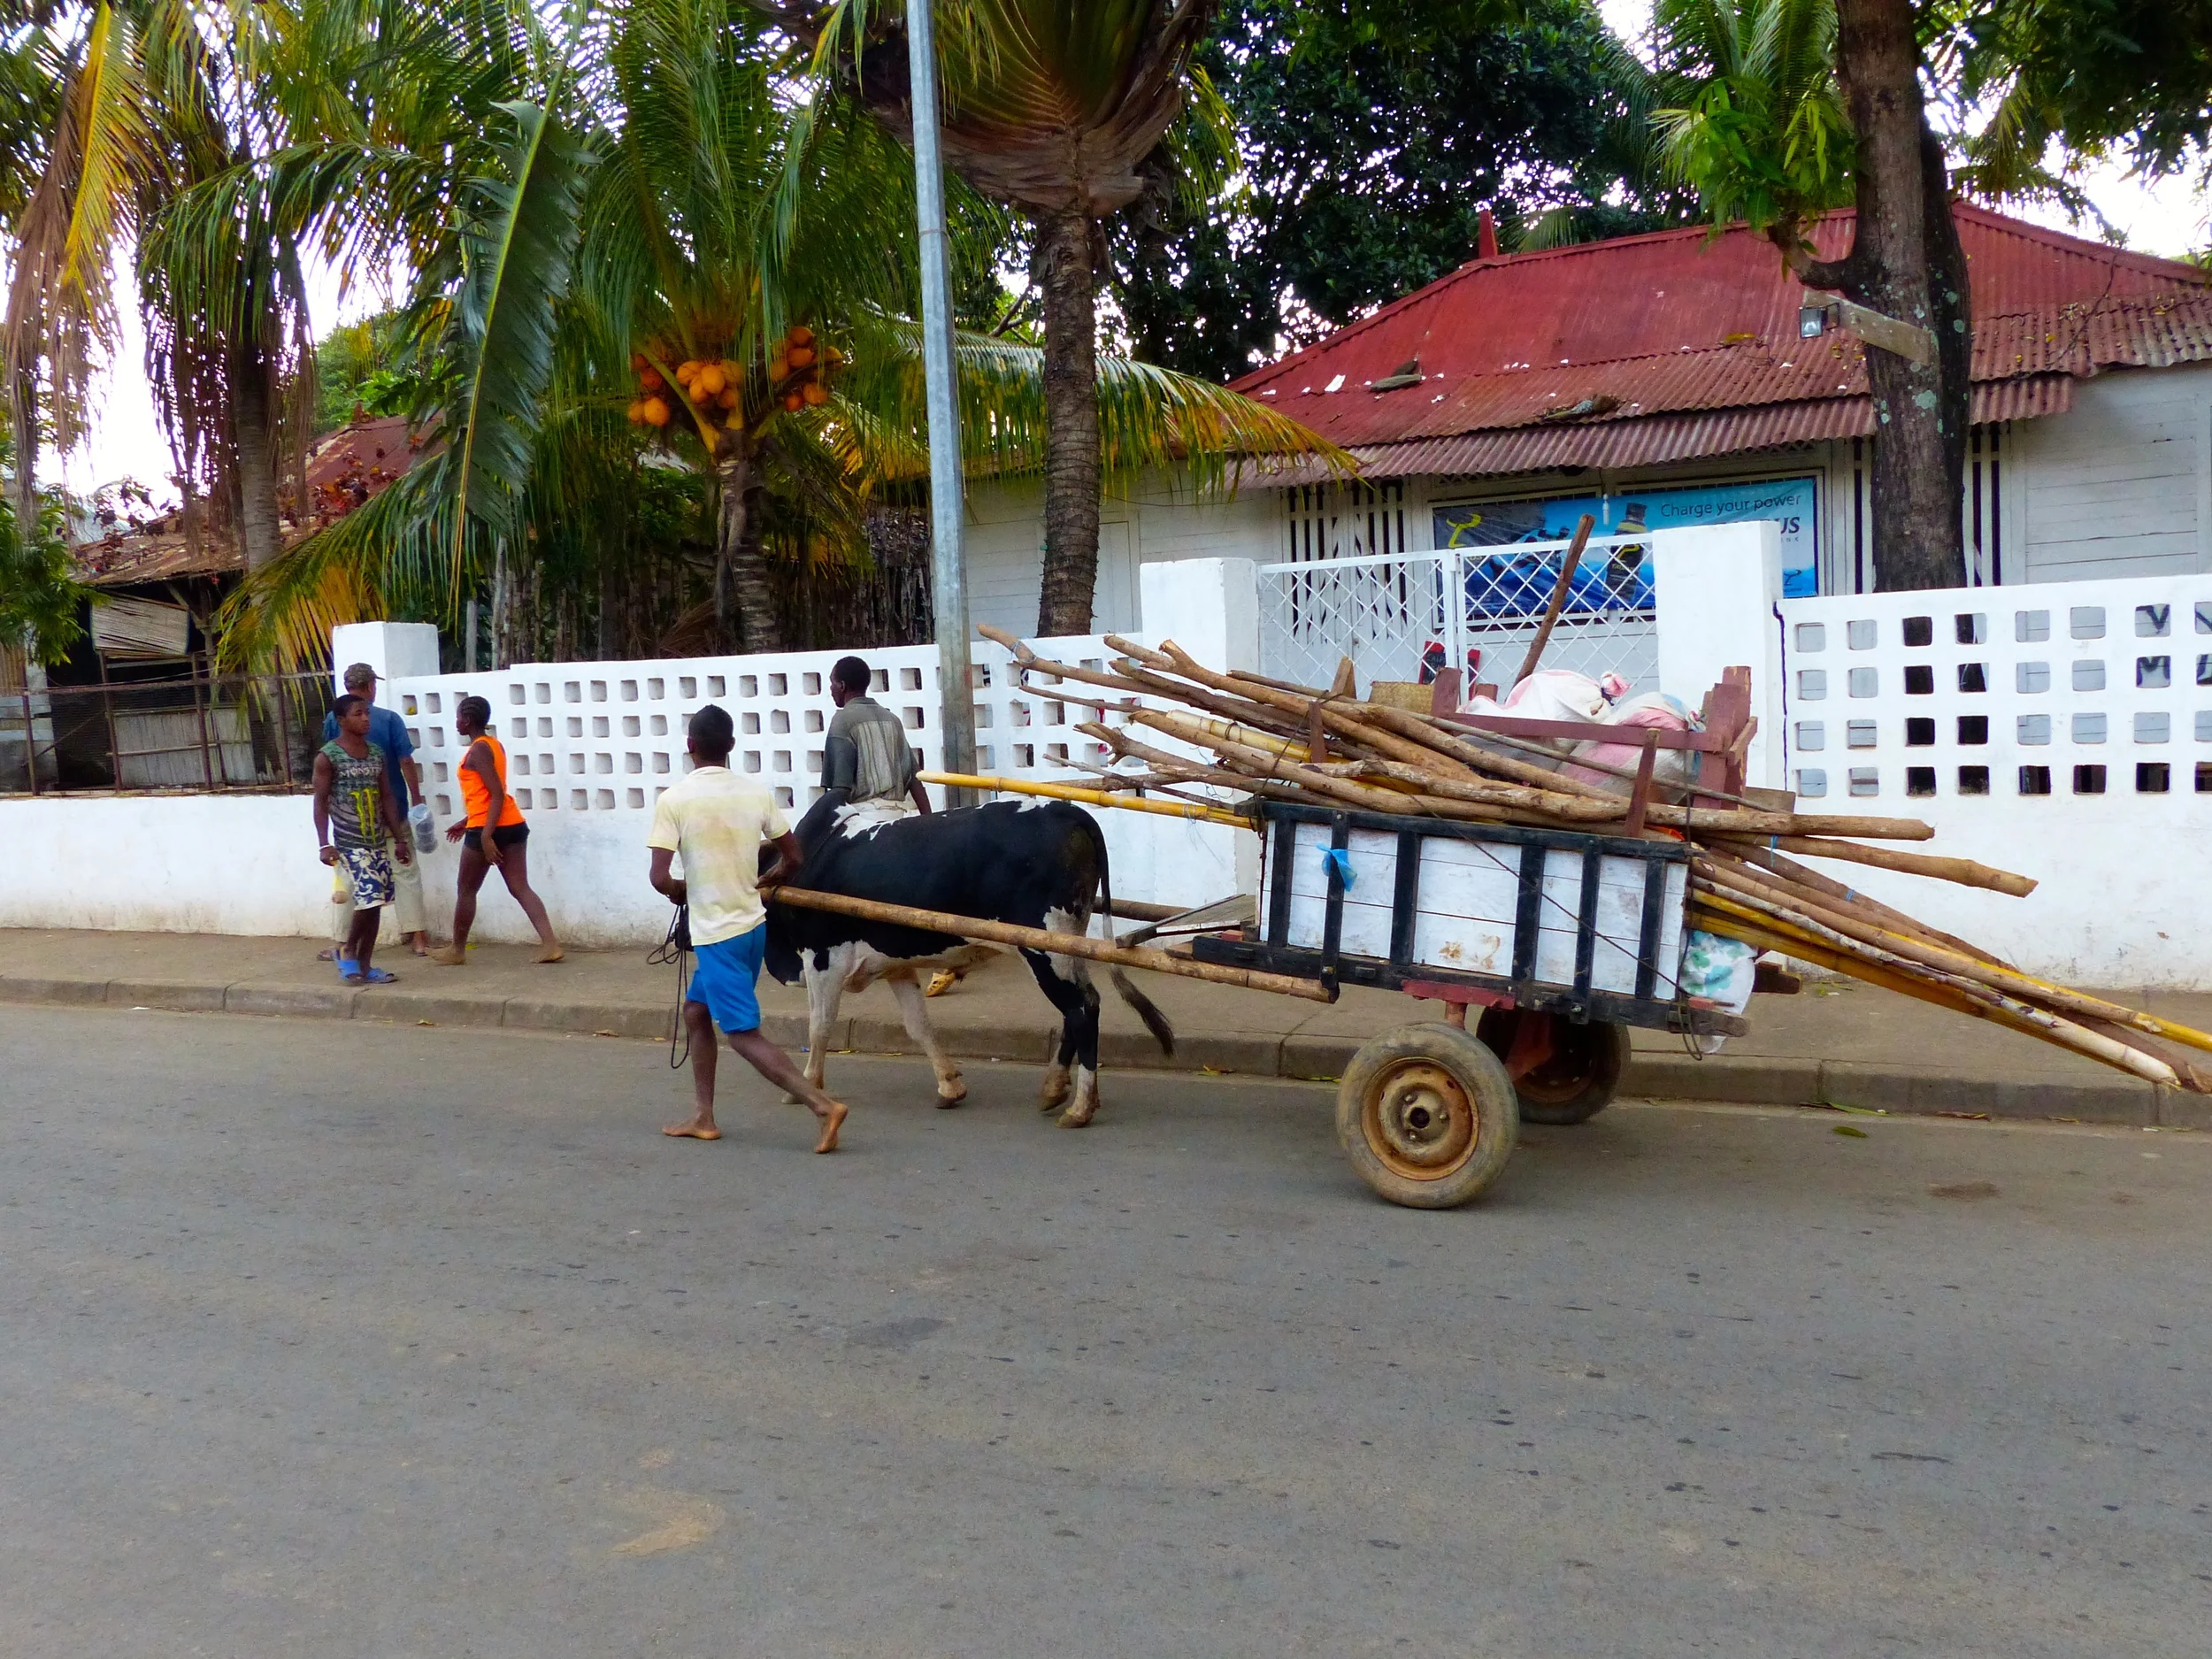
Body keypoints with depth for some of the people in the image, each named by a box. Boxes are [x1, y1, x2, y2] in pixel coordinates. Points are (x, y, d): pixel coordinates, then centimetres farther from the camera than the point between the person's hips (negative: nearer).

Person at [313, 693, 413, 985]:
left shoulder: (376, 753, 10)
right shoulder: (328, 756, -7)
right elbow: (321, 802, -8)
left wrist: (400, 839, 11)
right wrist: (324, 844, -15)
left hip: (378, 842, 6)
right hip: (350, 843, -6)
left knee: (376, 904, 6)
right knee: (368, 900, -15)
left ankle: (364, 965, 14)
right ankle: (348, 950, 8)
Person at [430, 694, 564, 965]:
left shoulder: (477, 750, -12)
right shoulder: (495, 745, 15)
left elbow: (497, 794, -20)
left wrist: (486, 836, -24)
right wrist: (465, 823, 29)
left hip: (486, 829, -8)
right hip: (512, 825, 8)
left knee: (466, 890, 9)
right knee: (520, 888, 2)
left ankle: (457, 950, 21)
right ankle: (550, 944, -11)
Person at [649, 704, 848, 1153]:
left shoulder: (673, 800, -13)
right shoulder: (756, 794, 1)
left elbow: (660, 877, -18)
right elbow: (793, 859, 6)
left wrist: (680, 891, 4)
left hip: (717, 934, -6)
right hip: (752, 925, 6)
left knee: (743, 1034, -2)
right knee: (696, 1010, 22)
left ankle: (823, 1105, -13)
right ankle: (703, 1118, 25)